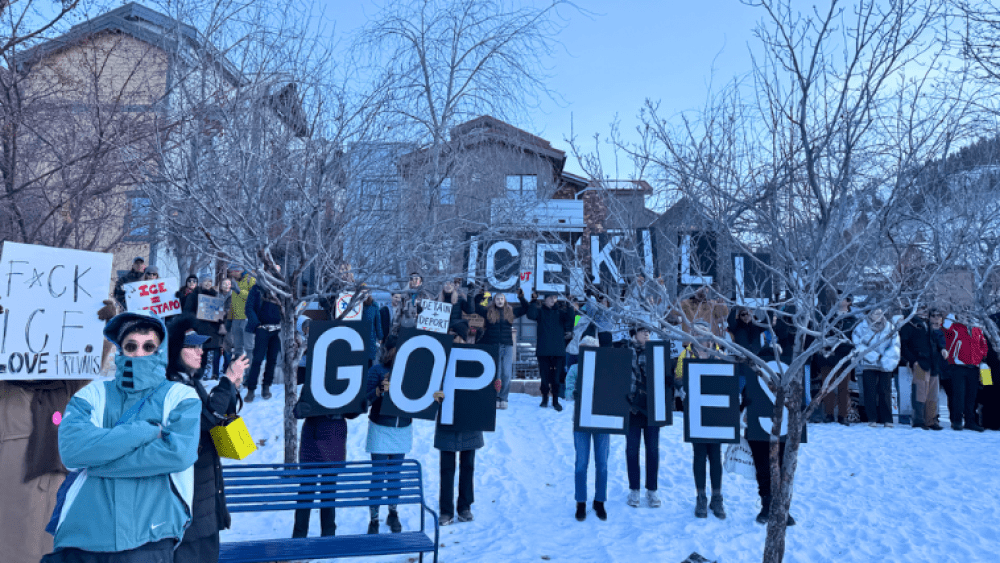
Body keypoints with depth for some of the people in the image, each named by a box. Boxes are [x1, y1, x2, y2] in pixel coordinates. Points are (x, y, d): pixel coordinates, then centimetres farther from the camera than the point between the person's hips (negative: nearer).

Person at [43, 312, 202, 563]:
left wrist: (97, 460, -9)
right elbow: (71, 447, -9)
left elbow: (179, 452, -15)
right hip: (79, 539, 2)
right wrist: (146, 431, -15)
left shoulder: (181, 397, 3)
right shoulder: (92, 394, 9)